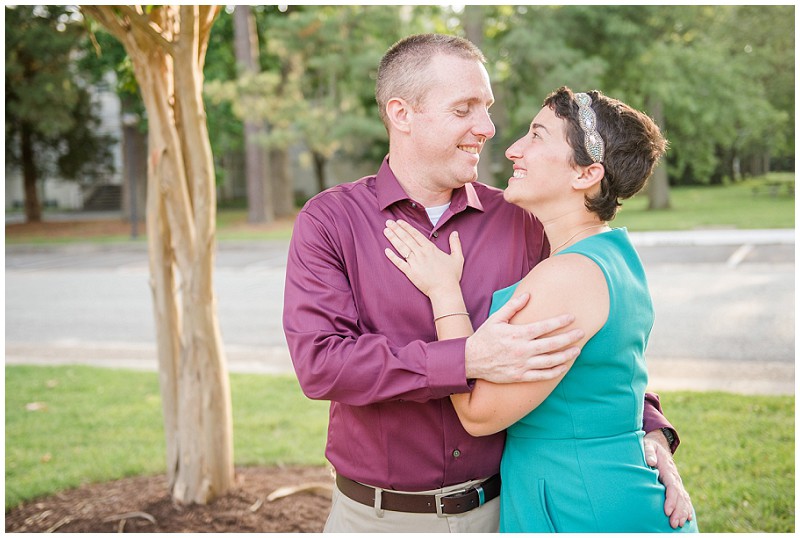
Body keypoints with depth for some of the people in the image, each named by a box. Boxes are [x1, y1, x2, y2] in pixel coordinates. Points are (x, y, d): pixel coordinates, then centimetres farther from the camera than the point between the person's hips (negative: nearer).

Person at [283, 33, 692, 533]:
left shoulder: (519, 223, -1)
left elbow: (586, 341, 9)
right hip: (377, 514, -2)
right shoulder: (329, 221, -8)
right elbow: (319, 360, -20)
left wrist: (648, 426, -7)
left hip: (500, 507, 2)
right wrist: (468, 361, -29)